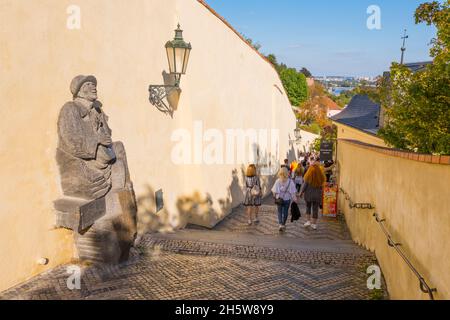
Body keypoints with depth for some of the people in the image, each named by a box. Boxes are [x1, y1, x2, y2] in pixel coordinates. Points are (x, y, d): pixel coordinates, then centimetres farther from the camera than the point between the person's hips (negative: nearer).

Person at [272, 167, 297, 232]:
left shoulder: (278, 181, -12)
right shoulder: (290, 181, -11)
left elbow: (274, 191, -8)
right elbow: (293, 192, -9)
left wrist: (275, 196, 9)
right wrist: (295, 199, 0)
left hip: (279, 199, 0)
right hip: (287, 199, 0)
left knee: (279, 212, 11)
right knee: (285, 212, 14)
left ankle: (280, 224, -3)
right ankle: (283, 224, 24)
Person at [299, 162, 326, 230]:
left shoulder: (308, 176, -14)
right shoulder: (321, 176, -8)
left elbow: (304, 185, -9)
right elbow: (322, 185, -1)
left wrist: (301, 192, 3)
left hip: (309, 194, -1)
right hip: (317, 195, 1)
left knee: (308, 207, 19)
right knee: (315, 209, 9)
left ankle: (308, 221, 14)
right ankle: (314, 224, 15)